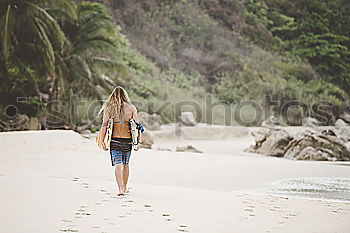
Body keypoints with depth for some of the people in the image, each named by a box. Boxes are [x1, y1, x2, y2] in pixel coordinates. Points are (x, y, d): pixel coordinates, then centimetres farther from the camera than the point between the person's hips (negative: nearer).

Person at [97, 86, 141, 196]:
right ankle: (125, 187, 30)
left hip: (115, 139, -2)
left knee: (117, 165, -3)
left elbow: (104, 125, -6)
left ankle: (121, 188, -17)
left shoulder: (109, 108, 0)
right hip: (128, 140, 2)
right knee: (125, 164, 18)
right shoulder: (131, 108, 3)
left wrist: (102, 141, -3)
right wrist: (139, 142, 4)